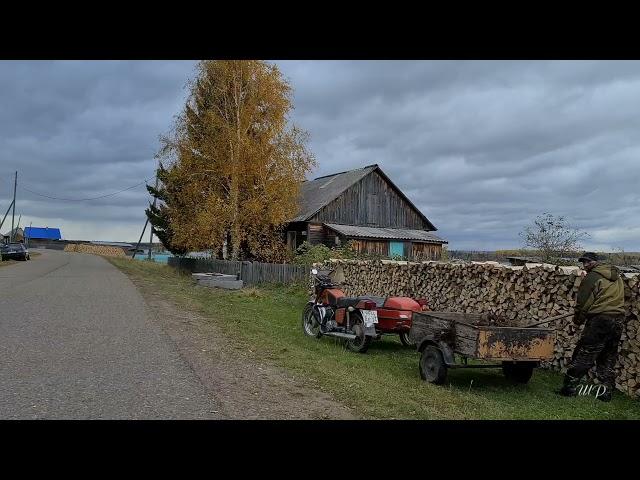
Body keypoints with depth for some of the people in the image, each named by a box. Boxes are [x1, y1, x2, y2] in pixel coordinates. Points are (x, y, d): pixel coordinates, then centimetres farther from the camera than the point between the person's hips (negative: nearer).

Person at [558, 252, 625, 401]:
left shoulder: (592, 277, -6)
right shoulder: (617, 277, 17)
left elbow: (583, 301, -7)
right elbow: (616, 298, 21)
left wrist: (578, 318, 9)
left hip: (600, 320, -7)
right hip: (618, 321, 7)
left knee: (583, 355, -2)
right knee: (608, 358, 15)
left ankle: (570, 387, 0)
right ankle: (607, 392, 18)